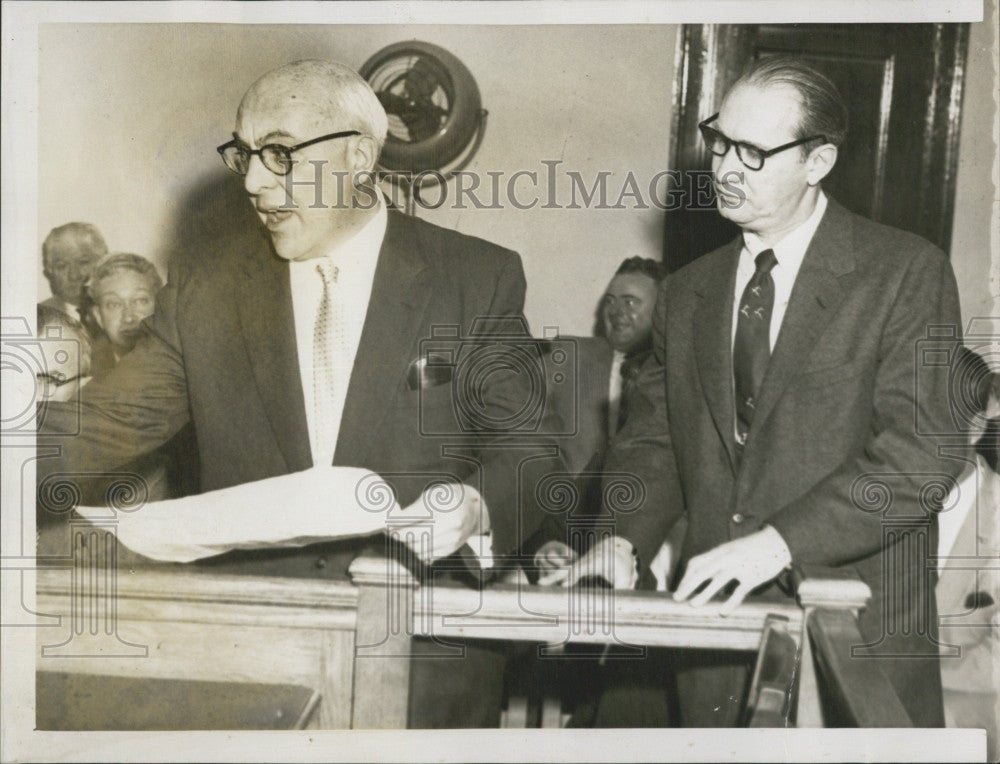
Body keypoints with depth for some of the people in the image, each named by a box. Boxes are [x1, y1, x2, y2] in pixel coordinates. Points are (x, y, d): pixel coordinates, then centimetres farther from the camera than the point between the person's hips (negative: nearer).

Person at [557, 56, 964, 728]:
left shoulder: (908, 272, -5)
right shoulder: (686, 293, 11)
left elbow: (924, 446, -14)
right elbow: (654, 441, 11)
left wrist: (780, 540, -22)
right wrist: (624, 541, -8)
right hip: (714, 629, 4)